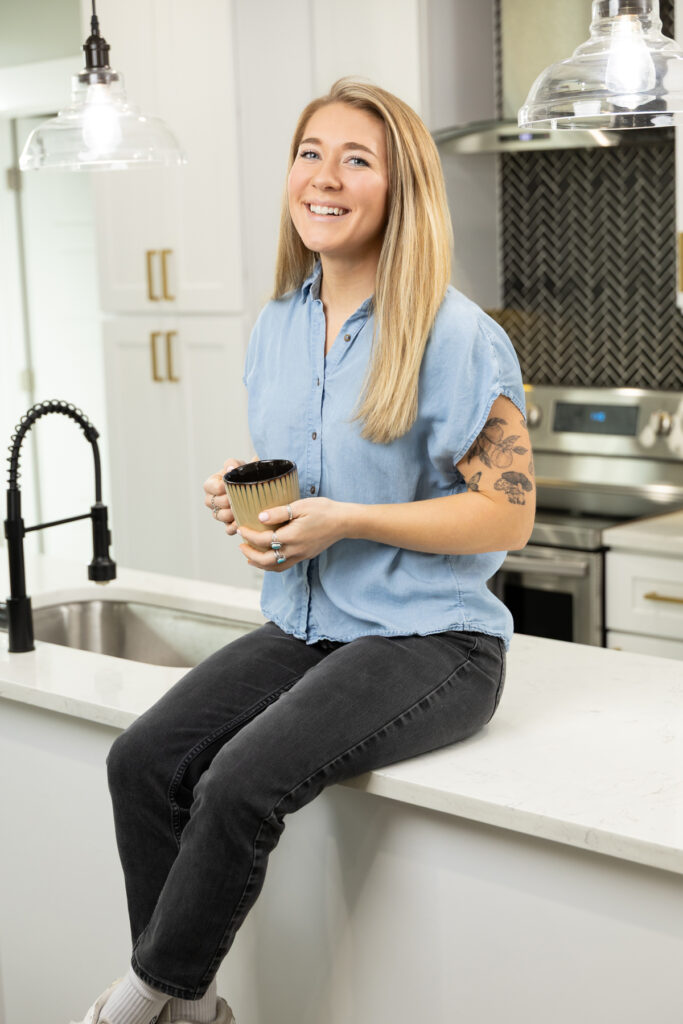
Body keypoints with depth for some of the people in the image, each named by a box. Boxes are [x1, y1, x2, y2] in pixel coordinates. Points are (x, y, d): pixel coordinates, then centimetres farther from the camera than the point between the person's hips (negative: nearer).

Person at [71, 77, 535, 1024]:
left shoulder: (454, 336, -12)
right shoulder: (278, 326, 9)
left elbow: (508, 513, -13)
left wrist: (346, 521, -21)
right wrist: (240, 498, -2)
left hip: (429, 641, -7)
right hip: (304, 625, 7)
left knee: (243, 783, -28)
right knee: (143, 760, -15)